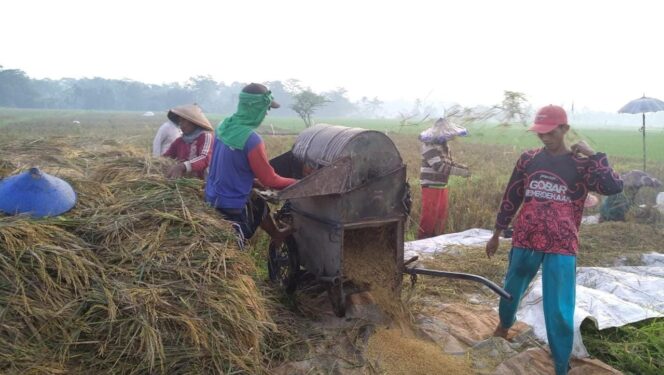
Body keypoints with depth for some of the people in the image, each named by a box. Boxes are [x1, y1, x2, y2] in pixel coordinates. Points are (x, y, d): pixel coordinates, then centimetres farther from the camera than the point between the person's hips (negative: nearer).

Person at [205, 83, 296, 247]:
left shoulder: (225, 125, -5)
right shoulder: (251, 139, -28)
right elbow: (270, 180, -18)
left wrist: (253, 180, 18)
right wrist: (297, 183, -2)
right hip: (231, 205, -8)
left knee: (260, 205, 28)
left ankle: (277, 235, 49)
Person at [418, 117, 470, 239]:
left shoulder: (444, 145, 10)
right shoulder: (429, 145, -18)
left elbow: (449, 163, 19)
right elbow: (439, 166, -26)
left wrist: (462, 166, -2)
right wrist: (461, 172, -23)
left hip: (442, 186, 9)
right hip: (431, 186, -9)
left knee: (441, 215, 15)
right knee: (429, 216, -5)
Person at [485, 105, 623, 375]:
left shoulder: (581, 165, -3)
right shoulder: (529, 159, 3)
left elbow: (614, 188, -19)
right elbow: (511, 198, 9)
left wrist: (593, 155, -17)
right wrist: (497, 234, 13)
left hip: (561, 248, -2)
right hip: (524, 241, 3)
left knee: (560, 311, -1)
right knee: (511, 291, 19)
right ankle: (504, 325, 51)